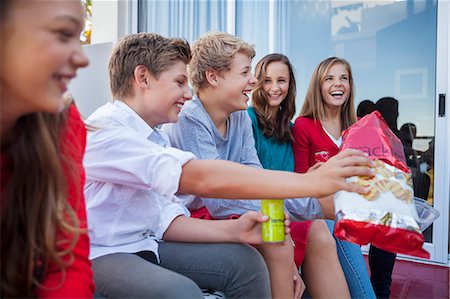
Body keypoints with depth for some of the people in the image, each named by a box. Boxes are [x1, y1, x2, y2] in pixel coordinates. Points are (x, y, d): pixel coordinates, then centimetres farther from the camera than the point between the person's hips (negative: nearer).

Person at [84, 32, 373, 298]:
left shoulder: (154, 138, 6)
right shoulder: (103, 132, -23)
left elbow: (164, 221, 0)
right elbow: (200, 178, -35)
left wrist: (233, 230, -15)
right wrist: (312, 181, -37)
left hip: (145, 244, 8)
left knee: (245, 261, -6)